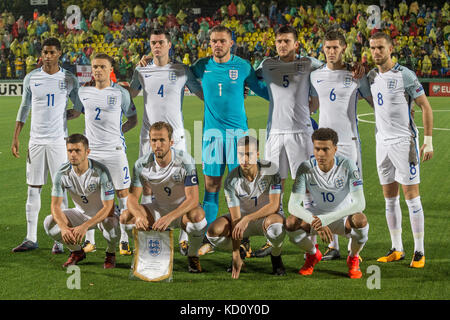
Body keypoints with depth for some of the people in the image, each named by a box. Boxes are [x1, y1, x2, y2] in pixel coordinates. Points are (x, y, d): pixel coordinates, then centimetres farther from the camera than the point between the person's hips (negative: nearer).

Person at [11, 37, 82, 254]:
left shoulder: (69, 80, 1)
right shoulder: (31, 78, 5)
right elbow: (24, 108, 12)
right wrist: (15, 138, 9)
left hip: (59, 141, -2)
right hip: (36, 140, 2)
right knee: (33, 189, 4)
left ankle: (59, 240, 2)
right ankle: (31, 238, 11)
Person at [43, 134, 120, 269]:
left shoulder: (100, 171, -28)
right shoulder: (62, 173, -16)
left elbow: (109, 207, -30)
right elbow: (55, 205, -15)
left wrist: (85, 226, -42)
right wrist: (64, 228, -37)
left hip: (103, 213, -4)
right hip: (81, 213, 4)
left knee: (110, 223, -39)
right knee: (49, 223, -19)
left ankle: (110, 253, -4)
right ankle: (77, 252, 7)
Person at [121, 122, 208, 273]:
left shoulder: (185, 160, -22)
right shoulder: (142, 164, -13)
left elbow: (193, 198, -28)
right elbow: (132, 197, -14)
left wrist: (170, 217, -45)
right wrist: (138, 215, -39)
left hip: (183, 210, -3)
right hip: (158, 209, 3)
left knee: (197, 215, -38)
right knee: (126, 217, -21)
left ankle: (193, 255, -8)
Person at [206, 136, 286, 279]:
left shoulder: (270, 170, -20)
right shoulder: (231, 180, -18)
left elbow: (274, 206, -24)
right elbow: (235, 219, -20)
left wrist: (247, 218, -37)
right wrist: (236, 256, -26)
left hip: (267, 216, -2)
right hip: (242, 219, 2)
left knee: (275, 224, -41)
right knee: (213, 232, -27)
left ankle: (276, 256, -6)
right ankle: (240, 251, 8)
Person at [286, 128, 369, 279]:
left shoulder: (347, 165, -23)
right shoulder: (306, 168, -18)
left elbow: (360, 203, -30)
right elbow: (293, 205, -22)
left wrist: (326, 219, -41)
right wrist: (315, 223, -41)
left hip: (344, 216, -2)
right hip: (317, 215, 2)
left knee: (360, 220, -36)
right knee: (291, 223, -27)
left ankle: (353, 258, -2)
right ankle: (313, 254, 7)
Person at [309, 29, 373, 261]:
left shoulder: (355, 75, 0)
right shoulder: (315, 75, 9)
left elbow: (374, 101, 8)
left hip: (349, 139, -3)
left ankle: (353, 246, 4)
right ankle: (333, 246, 9)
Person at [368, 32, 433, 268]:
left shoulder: (404, 75, -10)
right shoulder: (371, 76, 8)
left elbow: (425, 106, -7)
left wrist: (428, 141, -12)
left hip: (404, 142, -6)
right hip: (382, 142, 6)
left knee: (411, 196, -5)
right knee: (390, 198, 8)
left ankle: (419, 252, 0)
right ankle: (396, 249, 16)